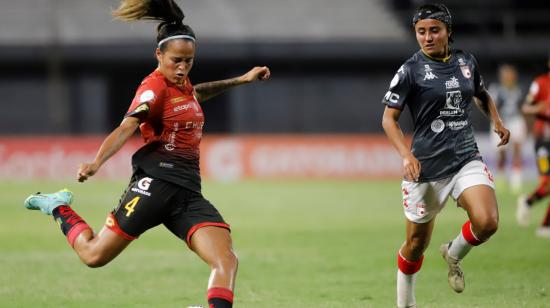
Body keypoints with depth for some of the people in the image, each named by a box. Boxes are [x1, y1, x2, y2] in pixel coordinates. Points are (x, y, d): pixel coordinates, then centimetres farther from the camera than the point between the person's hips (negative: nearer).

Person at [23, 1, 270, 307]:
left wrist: (241, 80, 45)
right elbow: (128, 126, -26)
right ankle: (59, 207, 24)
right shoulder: (155, 87, -9)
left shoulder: (181, 82, 17)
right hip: (157, 181, -7)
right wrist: (97, 162, -43)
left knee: (227, 261, -14)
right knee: (95, 255, -4)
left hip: (189, 192, 7)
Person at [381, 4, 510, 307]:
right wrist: (406, 155, -21)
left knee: (487, 222, -20)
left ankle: (453, 254, 13)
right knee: (417, 241, 5)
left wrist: (496, 120, 8)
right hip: (426, 165, -3)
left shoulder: (466, 62, 6)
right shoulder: (410, 70, -7)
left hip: (467, 157, 3)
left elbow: (481, 94, 27)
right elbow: (389, 118, -6)